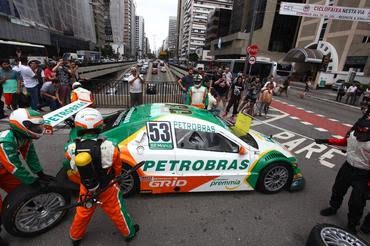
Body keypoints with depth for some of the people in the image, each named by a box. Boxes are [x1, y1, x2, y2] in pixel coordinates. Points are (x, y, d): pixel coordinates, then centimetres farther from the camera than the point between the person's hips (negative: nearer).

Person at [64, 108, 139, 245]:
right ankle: (128, 233, 44)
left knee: (82, 213, 29)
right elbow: (117, 168, -12)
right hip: (107, 188, -2)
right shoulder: (108, 147, -31)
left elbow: (73, 168, -1)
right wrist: (115, 178, 11)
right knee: (117, 212, 20)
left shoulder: (71, 149, -23)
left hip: (86, 188, 2)